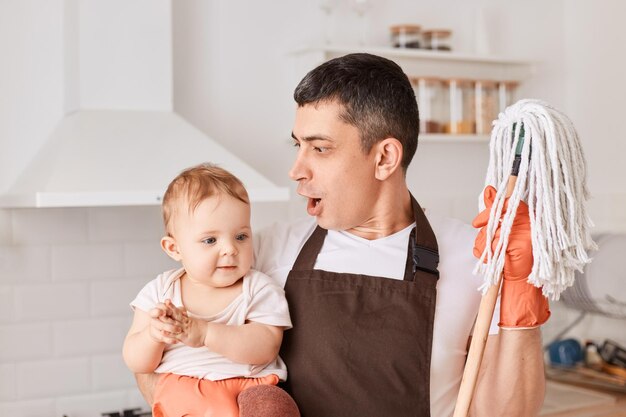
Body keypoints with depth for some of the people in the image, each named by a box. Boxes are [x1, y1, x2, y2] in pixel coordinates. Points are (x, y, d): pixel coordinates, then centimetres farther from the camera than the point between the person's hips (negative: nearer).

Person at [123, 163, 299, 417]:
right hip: (181, 385, 1)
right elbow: (136, 364, 9)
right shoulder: (160, 291, 9)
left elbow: (267, 346, -12)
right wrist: (153, 334, -15)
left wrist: (205, 333, -22)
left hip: (250, 382, -1)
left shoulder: (259, 289, 4)